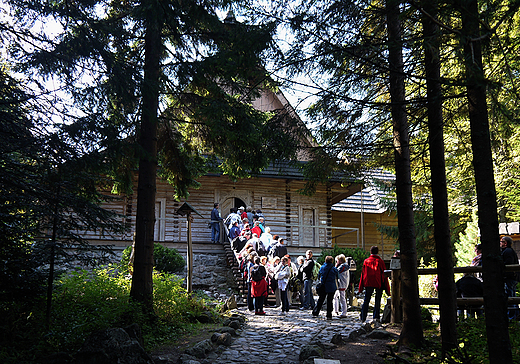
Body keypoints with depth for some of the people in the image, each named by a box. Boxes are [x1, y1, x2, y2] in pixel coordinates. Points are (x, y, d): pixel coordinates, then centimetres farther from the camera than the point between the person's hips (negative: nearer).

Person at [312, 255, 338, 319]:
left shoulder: (322, 268, 1)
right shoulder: (334, 269, -6)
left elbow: (318, 277, 11)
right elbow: (337, 278, 3)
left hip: (323, 287, 2)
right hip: (331, 288, -2)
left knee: (320, 300, 13)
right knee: (329, 301, 5)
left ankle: (315, 313, 13)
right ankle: (329, 316, 6)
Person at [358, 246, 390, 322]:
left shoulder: (366, 261, 3)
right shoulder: (380, 261, -2)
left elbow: (363, 274, 5)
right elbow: (384, 274, -1)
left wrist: (361, 287, 9)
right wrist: (387, 288, 3)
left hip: (368, 283, 2)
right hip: (378, 284, -2)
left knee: (366, 300, 8)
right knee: (377, 300, 9)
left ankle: (363, 318, 5)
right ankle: (376, 317, 3)